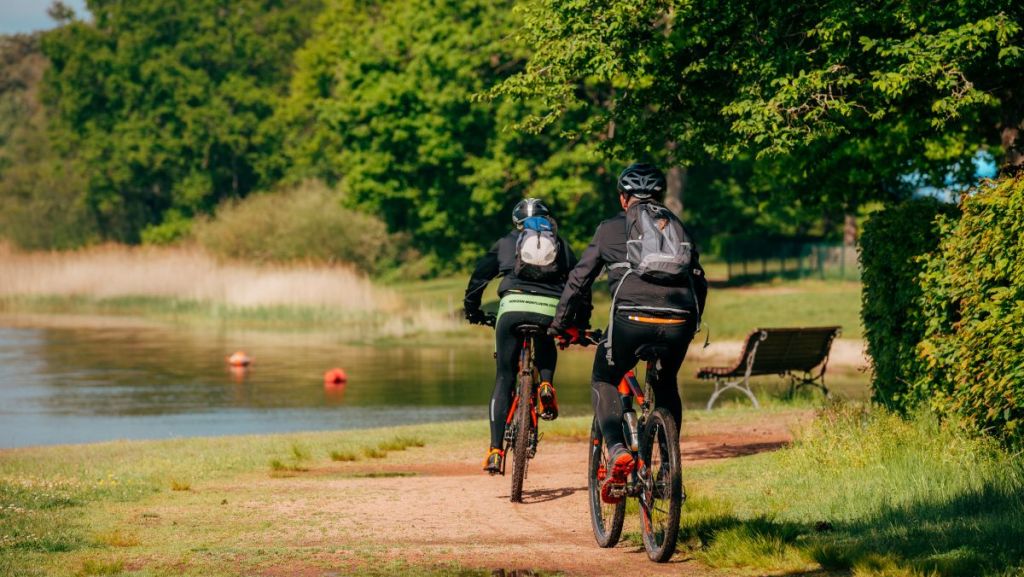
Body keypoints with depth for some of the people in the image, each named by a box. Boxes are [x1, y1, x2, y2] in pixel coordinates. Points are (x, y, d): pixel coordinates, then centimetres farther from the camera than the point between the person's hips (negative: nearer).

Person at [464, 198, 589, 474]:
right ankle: (546, 385, 1)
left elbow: (478, 278, 22)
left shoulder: (505, 243, 25)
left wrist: (472, 311, 36)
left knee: (504, 379, 8)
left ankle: (495, 451, -2)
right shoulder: (561, 245, 27)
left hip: (513, 306, -1)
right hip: (550, 311, 1)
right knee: (546, 353, 34)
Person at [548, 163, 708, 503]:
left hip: (632, 318, -3)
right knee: (667, 384, 30)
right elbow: (699, 282, 28)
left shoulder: (611, 229, 16)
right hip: (679, 321, 3)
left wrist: (559, 325, 27)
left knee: (604, 382, 17)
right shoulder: (679, 228, 25)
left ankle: (618, 451, -9)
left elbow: (579, 279, 17)